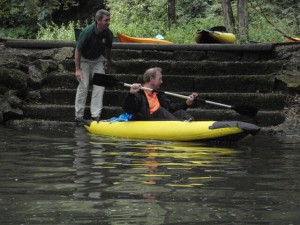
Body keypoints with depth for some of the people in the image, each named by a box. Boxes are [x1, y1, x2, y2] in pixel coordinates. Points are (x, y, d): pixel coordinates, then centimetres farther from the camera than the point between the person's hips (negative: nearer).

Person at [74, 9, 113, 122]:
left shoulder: (108, 34, -14)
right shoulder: (87, 32, -27)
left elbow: (108, 49, 6)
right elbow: (78, 50, -19)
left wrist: (108, 64, 17)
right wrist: (78, 69, -19)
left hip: (98, 60, 4)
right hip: (84, 60, -4)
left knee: (100, 85, -7)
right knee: (83, 85, -10)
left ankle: (96, 115, -4)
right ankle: (79, 115, -1)